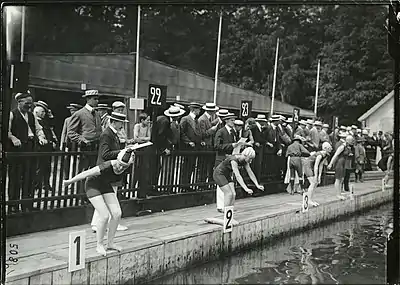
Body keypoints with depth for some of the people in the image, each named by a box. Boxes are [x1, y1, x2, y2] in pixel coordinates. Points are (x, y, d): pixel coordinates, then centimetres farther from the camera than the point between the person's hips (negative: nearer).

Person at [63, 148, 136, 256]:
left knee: (117, 214, -3)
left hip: (105, 185, 6)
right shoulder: (107, 167, -39)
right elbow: (86, 173, -25)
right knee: (105, 216, -15)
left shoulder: (126, 167, -23)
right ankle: (99, 245, 4)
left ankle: (110, 243, 14)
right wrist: (69, 181, -13)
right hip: (93, 185, -6)